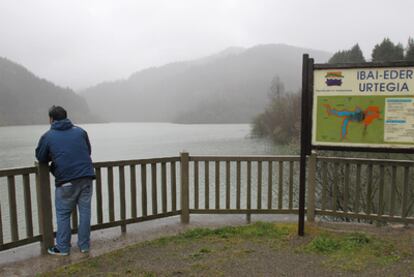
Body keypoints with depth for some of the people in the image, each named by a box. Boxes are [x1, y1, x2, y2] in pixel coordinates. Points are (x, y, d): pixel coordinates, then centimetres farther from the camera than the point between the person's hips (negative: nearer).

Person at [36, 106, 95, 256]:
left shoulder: (47, 136, 2)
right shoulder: (80, 131, 10)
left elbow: (41, 158, 10)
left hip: (66, 180, -3)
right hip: (86, 177, 3)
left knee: (63, 214, 12)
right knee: (85, 211, 11)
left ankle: (62, 248, 20)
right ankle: (84, 245, 19)